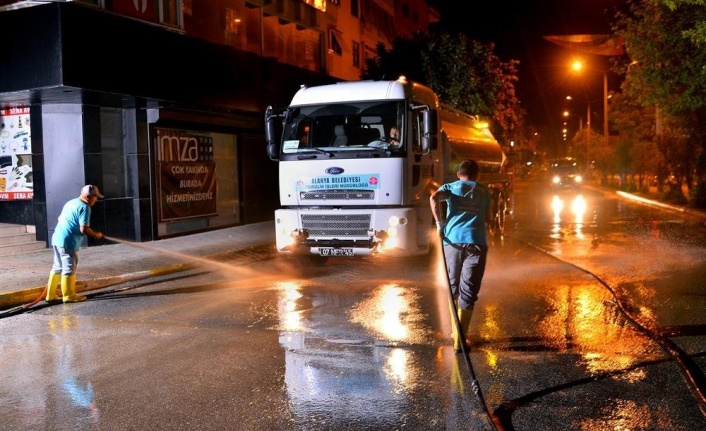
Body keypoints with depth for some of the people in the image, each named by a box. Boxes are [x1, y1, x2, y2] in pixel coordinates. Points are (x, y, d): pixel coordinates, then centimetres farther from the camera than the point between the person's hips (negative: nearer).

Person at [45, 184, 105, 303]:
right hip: (68, 242, -9)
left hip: (57, 239, 9)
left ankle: (51, 295, 21)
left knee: (57, 267, 16)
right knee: (69, 269, 0)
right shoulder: (84, 207, -13)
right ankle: (69, 295, 7)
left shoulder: (71, 203, 16)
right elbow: (84, 229, -20)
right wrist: (96, 235, -5)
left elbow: (60, 218, 26)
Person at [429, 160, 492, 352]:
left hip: (453, 240, 1)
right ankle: (459, 339, -8)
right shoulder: (484, 191, 19)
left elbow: (434, 197, -8)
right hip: (476, 242, 0)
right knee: (468, 292, -1)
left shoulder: (450, 187, 13)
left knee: (453, 286, 18)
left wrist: (439, 222, -1)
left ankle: (456, 332, 28)